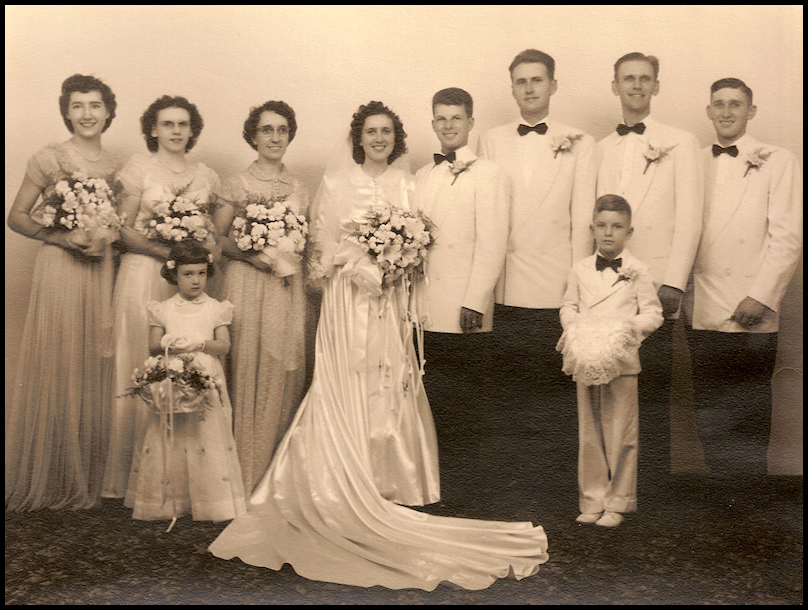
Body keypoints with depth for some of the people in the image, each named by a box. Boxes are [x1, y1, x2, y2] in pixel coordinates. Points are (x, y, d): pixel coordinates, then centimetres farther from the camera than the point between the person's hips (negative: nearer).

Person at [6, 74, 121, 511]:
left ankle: (86, 478, 19)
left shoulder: (115, 166, 10)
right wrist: (64, 237, -14)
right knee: (54, 367, -1)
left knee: (94, 370, 7)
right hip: (58, 267, -4)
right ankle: (47, 478, 12)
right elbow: (16, 217, -2)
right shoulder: (48, 160, -2)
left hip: (101, 271, 4)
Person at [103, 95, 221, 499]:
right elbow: (123, 229, -2)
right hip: (144, 275, -3)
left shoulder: (206, 176, 15)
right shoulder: (137, 170, 4)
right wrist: (167, 251, -14)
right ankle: (133, 473, 5)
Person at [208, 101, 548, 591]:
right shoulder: (338, 180, 3)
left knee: (391, 381, 2)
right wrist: (362, 268, -14)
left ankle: (387, 478, 8)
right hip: (349, 293, -3)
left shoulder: (405, 183, 12)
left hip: (392, 295, 3)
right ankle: (348, 483, 1)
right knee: (348, 385, -5)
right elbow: (324, 239, -2)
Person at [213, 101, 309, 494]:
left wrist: (289, 262, -1)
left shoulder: (298, 188, 13)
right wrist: (251, 255, -13)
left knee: (285, 368, 2)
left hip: (288, 286, 4)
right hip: (248, 284, -4)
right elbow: (215, 240, 0)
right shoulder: (238, 185, 1)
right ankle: (246, 472, 6)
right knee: (248, 367, -5)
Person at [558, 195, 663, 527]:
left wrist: (632, 325, -16)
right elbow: (568, 306, 16)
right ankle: (592, 501, 18)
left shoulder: (637, 270, 1)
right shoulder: (580, 270, 9)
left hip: (621, 362, -2)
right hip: (586, 361, 3)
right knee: (589, 435, 8)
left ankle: (617, 503, 13)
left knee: (620, 435, 1)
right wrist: (572, 325, -4)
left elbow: (653, 313, 2)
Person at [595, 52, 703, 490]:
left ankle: (653, 485, 7)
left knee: (653, 389, -3)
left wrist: (673, 282, -12)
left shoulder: (680, 143, 5)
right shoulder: (602, 148, 17)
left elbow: (689, 219, -3)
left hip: (653, 286, -3)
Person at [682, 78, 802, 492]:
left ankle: (748, 496, 14)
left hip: (750, 310, -3)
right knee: (709, 414, 6)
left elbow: (788, 236, -5)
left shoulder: (777, 162, 3)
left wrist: (761, 297, -12)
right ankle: (718, 498, 17)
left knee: (749, 418, 2)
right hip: (702, 311, 4)